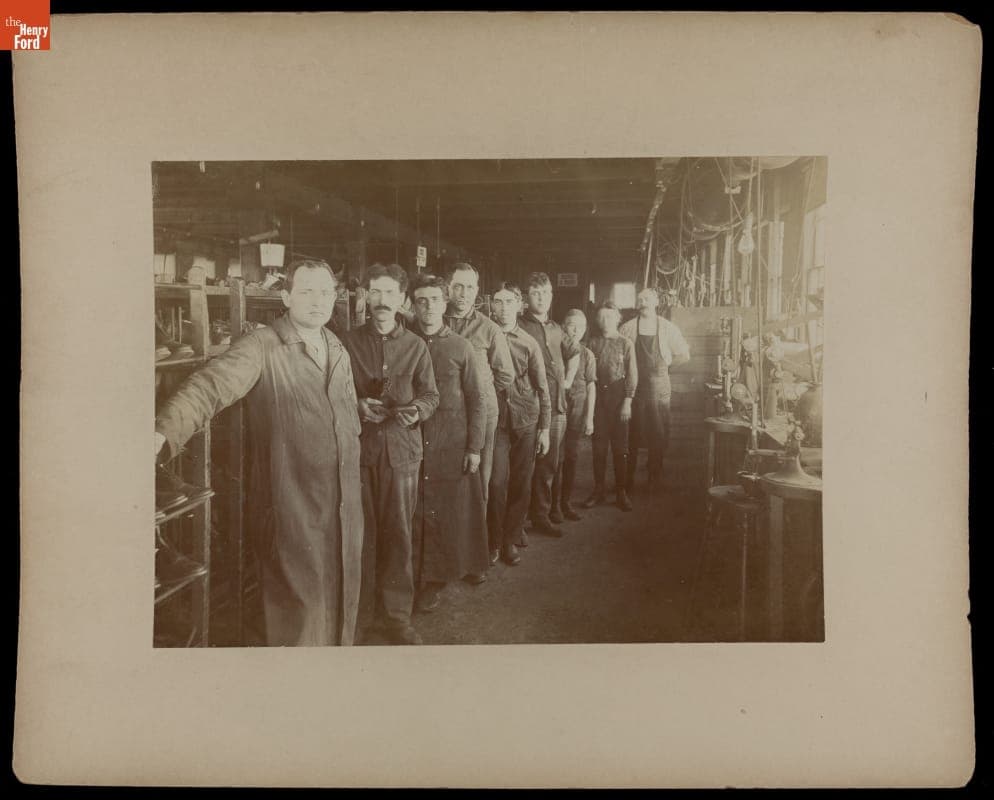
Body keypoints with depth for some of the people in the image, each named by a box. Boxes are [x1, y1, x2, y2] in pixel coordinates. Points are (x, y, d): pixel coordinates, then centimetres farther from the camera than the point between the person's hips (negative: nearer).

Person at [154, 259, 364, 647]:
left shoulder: (338, 350, 9)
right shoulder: (261, 347, -13)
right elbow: (211, 384, -28)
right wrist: (164, 432, -44)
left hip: (344, 503, 6)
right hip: (290, 505, -6)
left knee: (340, 600, 18)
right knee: (299, 613, 4)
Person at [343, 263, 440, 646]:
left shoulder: (416, 346, 8)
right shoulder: (349, 342, 4)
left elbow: (430, 394, 9)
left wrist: (417, 410, -12)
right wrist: (357, 407, -12)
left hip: (402, 447, 1)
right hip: (358, 446, -1)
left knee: (398, 532, 4)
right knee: (361, 532, 2)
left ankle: (396, 614, 15)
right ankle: (360, 613, 15)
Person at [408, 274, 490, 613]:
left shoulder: (460, 347, 1)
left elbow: (477, 400, 1)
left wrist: (475, 447, -4)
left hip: (453, 444, -1)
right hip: (413, 442, 1)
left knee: (453, 512, 3)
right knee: (418, 514, 4)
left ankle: (456, 568, 17)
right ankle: (426, 578, 14)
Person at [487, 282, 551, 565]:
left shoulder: (528, 343, 2)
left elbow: (542, 388, 5)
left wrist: (544, 428, 2)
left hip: (526, 420, 1)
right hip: (496, 420, -1)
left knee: (521, 483, 5)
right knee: (496, 482, -5)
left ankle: (511, 540, 19)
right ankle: (494, 541, 10)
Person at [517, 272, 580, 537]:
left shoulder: (556, 329, 15)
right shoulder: (519, 327, -7)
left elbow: (574, 353, 31)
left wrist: (568, 380, 20)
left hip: (557, 406, 6)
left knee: (548, 465, 12)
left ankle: (541, 515, 23)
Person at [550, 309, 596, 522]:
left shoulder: (587, 354, 6)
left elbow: (591, 387, 6)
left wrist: (589, 417, 2)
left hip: (578, 409, 3)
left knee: (572, 456, 7)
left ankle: (566, 502, 17)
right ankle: (554, 504, 4)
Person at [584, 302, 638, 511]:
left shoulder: (626, 344, 0)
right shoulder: (593, 343, 6)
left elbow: (632, 374, -2)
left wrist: (627, 401, -9)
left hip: (618, 397, -2)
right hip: (598, 396, 2)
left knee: (620, 447, 3)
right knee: (599, 446, 6)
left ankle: (621, 492, 11)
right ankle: (598, 489, 15)